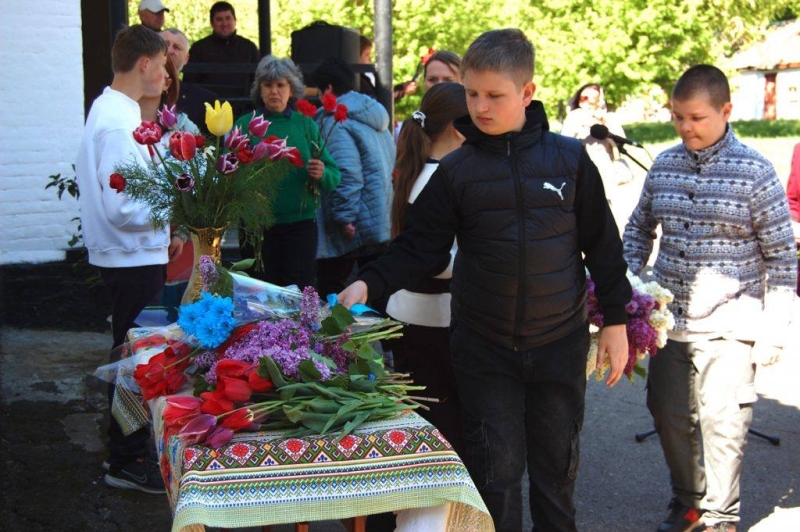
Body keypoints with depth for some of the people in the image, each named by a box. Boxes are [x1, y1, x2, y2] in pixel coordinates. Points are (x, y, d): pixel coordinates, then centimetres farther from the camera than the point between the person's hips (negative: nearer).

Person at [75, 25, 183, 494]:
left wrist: (163, 232, 17)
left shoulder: (112, 109, 12)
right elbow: (122, 208, -26)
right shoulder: (120, 122, -21)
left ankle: (132, 449, 29)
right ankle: (128, 462, 9)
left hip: (136, 254, 10)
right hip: (133, 258, -10)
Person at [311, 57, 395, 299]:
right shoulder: (375, 114, 13)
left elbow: (347, 174, -24)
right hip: (383, 223, 9)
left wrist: (345, 217, -20)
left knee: (330, 289, 1)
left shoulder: (336, 122, -14)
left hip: (355, 227, -9)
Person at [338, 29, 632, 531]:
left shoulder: (569, 158, -2)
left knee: (557, 467, 13)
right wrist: (368, 284, -17)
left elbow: (602, 244, 3)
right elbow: (420, 249, -2)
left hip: (560, 344, 1)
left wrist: (617, 320, 4)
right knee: (496, 471, 3)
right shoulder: (456, 171, -2)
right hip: (485, 351, 0)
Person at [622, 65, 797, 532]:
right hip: (669, 319, 5)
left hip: (729, 325, -5)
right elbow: (640, 228, 18)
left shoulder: (755, 172, -8)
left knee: (722, 420, -5)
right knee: (669, 413, 12)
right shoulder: (664, 165, 5)